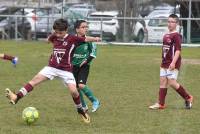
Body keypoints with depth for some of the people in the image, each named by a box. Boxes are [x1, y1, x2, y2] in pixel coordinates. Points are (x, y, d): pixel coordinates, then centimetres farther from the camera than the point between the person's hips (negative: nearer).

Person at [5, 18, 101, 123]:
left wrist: (95, 39, -27)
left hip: (66, 70, -3)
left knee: (74, 91, -15)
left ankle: (80, 111, 11)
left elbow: (85, 39, -14)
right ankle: (17, 97, -22)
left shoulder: (72, 39, -9)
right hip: (52, 67, 4)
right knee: (35, 79, -13)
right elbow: (49, 39, 27)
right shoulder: (54, 37, 4)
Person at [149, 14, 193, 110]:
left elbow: (178, 50, -19)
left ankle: (188, 98, 5)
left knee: (172, 82, -11)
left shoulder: (176, 36, -13)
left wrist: (173, 62, -26)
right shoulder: (166, 36, 14)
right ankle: (160, 104, 8)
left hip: (173, 64, -9)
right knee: (162, 82, 5)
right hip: (165, 63, 9)